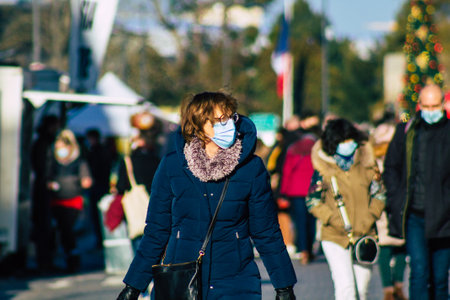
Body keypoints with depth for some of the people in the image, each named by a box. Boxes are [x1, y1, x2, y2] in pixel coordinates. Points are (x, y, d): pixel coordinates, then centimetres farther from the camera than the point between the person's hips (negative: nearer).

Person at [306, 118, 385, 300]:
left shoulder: (366, 165, 5)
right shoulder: (323, 169, -3)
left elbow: (379, 195, 12)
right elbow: (313, 201, -1)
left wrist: (369, 218, -3)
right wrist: (335, 220, -12)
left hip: (364, 236, 3)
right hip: (335, 237, -3)